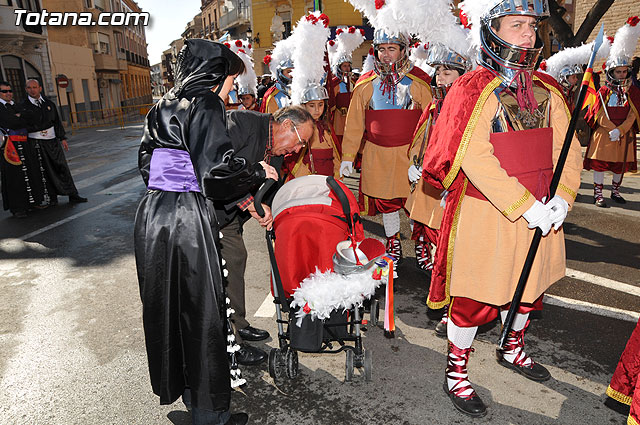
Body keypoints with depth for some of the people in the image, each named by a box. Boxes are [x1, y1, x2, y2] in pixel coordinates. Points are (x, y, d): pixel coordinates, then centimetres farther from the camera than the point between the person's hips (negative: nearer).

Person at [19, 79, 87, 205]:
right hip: (36, 142, -3)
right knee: (46, 171, 0)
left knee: (62, 167, 3)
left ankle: (73, 195, 7)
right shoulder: (23, 107, 0)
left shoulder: (49, 103, 11)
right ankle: (52, 197, 9)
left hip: (52, 140, 3)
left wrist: (62, 138, 9)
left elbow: (57, 121, 13)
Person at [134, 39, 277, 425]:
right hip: (188, 221, -8)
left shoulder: (161, 108, 15)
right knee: (201, 313, 2)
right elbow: (218, 170, -20)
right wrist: (260, 172, -5)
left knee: (164, 305, 20)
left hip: (152, 215, 9)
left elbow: (146, 163, 18)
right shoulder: (206, 105, -10)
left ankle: (172, 384, 40)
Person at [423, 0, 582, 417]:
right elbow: (474, 159, -22)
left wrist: (563, 196, -12)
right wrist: (524, 205, -23)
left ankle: (513, 350, 49)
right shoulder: (474, 89, -13)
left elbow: (568, 148, 6)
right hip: (485, 215, -7)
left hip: (539, 214, 7)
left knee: (528, 286, 23)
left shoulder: (547, 91, 7)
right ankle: (456, 371, 27)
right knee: (473, 299, 5)